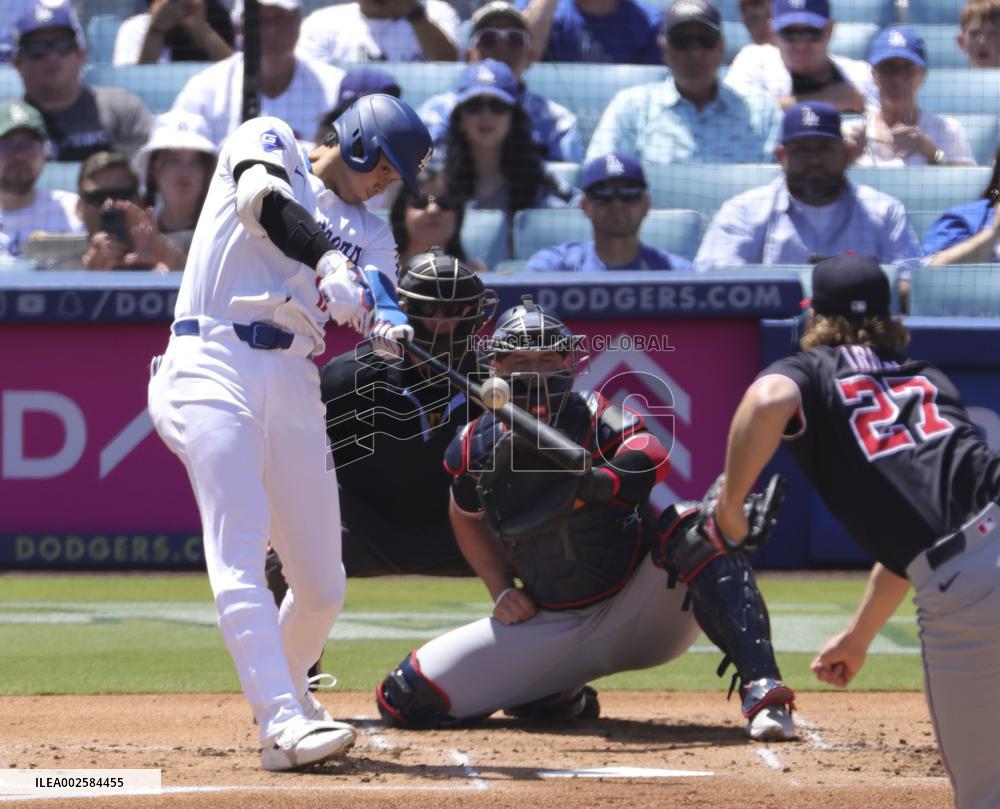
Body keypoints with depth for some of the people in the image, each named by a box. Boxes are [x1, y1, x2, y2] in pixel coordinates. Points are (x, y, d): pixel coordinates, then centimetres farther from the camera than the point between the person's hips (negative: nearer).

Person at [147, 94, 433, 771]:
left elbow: (377, 303, 1)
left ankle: (286, 691, 33)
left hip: (294, 385, 6)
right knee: (241, 550, -19)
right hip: (214, 366, -6)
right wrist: (330, 260, -31)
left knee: (323, 586, 5)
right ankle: (283, 724, -28)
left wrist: (390, 328, -24)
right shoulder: (268, 140, 9)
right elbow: (262, 198, -15)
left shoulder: (370, 233, 21)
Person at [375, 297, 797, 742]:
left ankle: (762, 691, -40)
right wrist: (501, 590, 4)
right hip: (549, 627, 4)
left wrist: (591, 485, -58)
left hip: (635, 612, -4)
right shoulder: (476, 448, -4)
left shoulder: (593, 418, -15)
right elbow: (467, 517, 18)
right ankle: (559, 698, 15)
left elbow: (650, 456, -38)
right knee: (405, 700, -7)